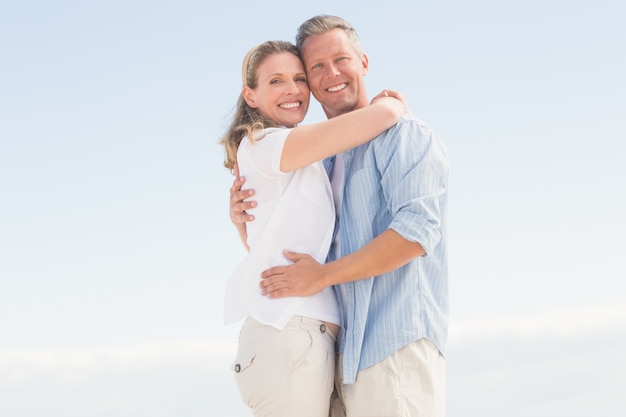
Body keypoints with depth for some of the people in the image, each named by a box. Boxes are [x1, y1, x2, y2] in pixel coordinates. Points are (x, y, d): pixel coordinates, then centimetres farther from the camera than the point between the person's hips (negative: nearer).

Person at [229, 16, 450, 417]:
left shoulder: (403, 135, -2)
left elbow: (417, 229, -16)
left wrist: (322, 275, -14)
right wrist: (243, 220, 3)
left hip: (398, 344, -7)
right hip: (345, 354, 7)